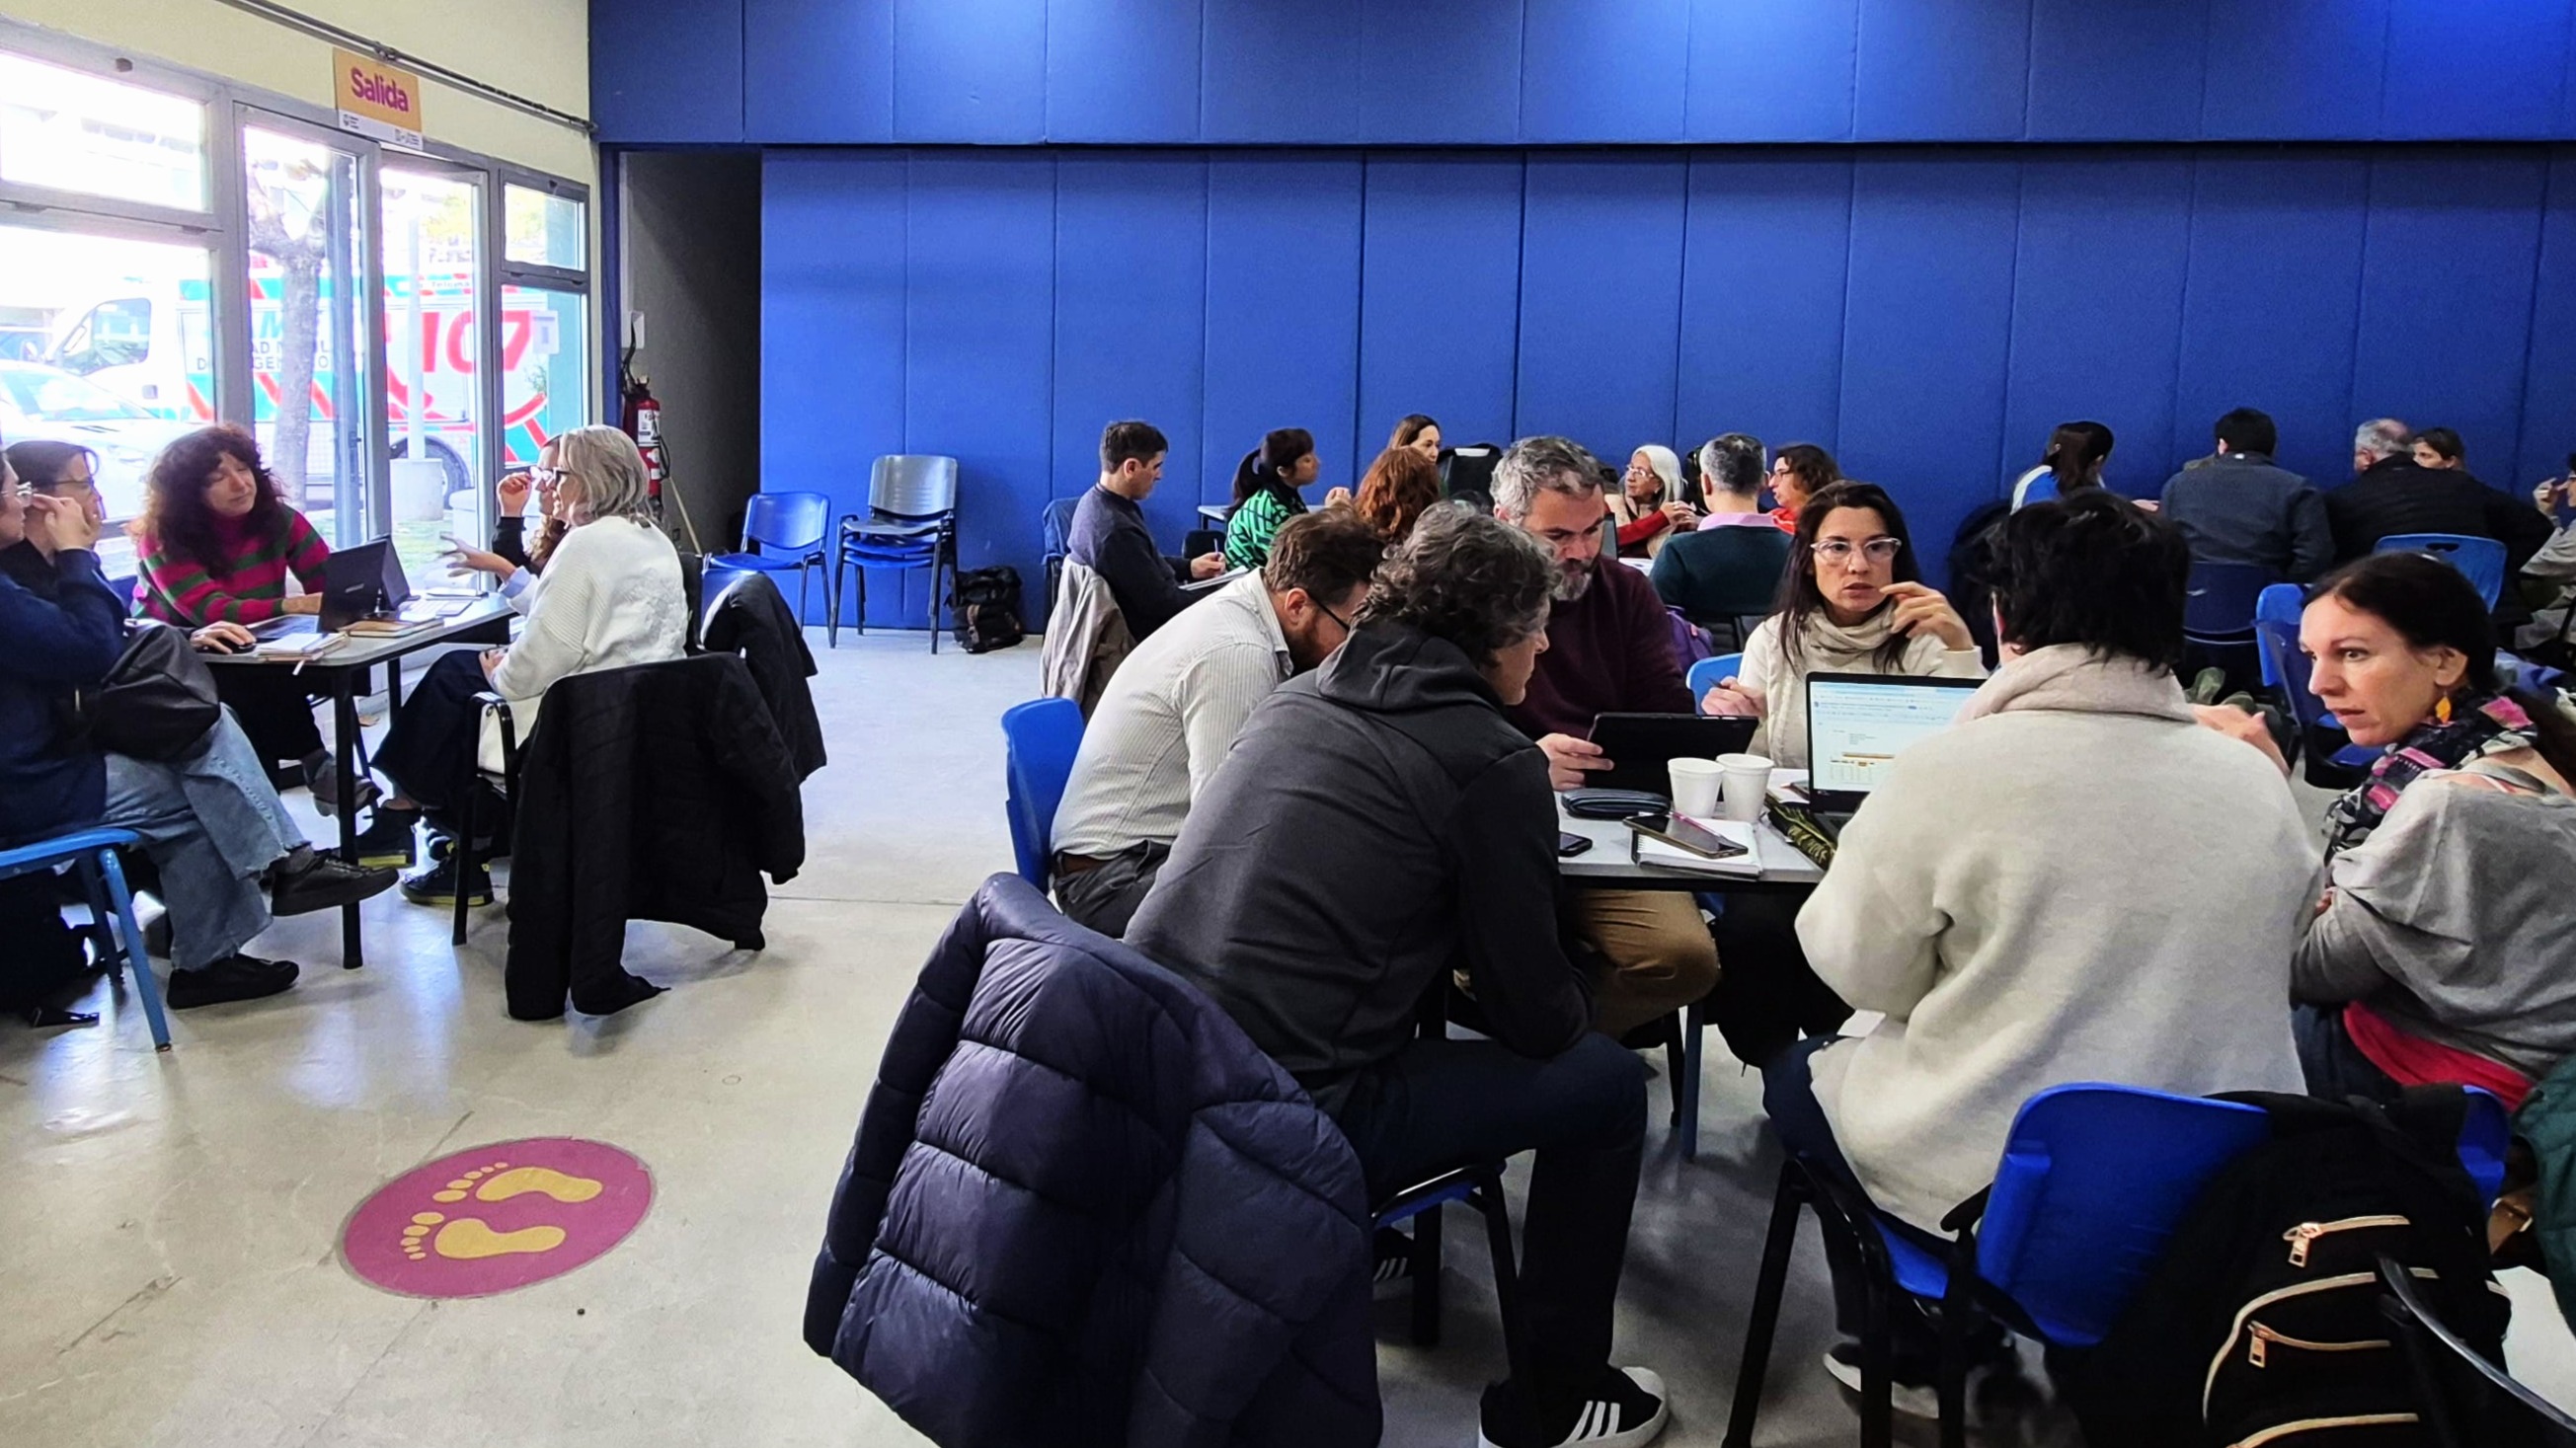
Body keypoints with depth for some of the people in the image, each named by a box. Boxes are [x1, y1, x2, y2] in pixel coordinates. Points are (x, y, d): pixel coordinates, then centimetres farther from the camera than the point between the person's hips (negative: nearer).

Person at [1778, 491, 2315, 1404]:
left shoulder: (1951, 769, -18)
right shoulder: (2258, 785, -4)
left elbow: (1864, 974, -9)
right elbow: (2245, 975, 10)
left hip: (1991, 1184, -5)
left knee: (1797, 1073, 24)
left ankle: (1912, 1352, 29)